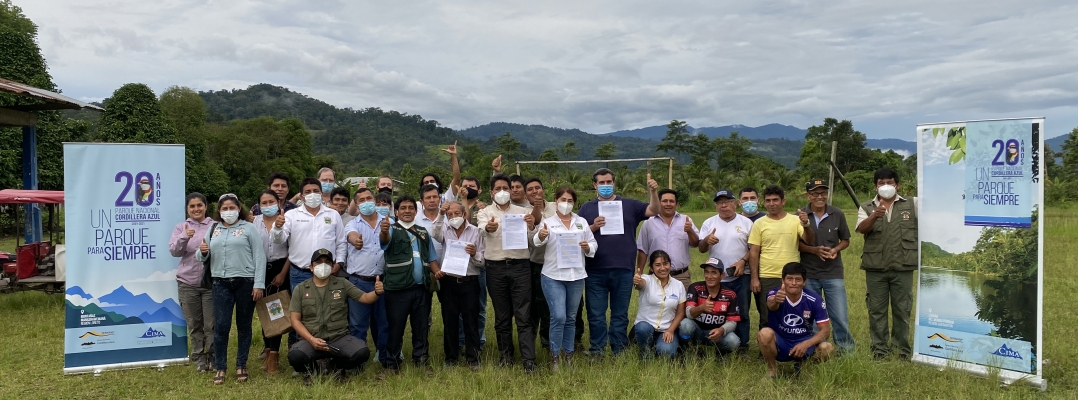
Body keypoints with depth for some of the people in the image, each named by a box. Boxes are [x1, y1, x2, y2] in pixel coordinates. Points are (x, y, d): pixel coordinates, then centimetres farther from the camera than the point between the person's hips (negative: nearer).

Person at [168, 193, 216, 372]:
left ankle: (213, 357, 17)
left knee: (211, 323, 2)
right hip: (187, 282, 2)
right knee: (194, 324, 10)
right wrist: (184, 238, -20)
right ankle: (199, 357, 22)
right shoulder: (181, 227, 7)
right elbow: (174, 251, -2)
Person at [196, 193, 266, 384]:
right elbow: (203, 257, 16)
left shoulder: (249, 228, 1)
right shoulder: (213, 230, 13)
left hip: (245, 282, -3)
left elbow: (259, 257, -4)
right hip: (221, 283, 3)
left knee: (244, 325, 7)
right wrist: (202, 252, -9)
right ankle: (220, 368, 11)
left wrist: (259, 284, -12)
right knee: (221, 326, 0)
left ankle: (241, 366, 18)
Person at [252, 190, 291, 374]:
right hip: (261, 269, 3)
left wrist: (283, 274, -7)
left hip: (280, 269, -3)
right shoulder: (255, 222, 5)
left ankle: (274, 354, 3)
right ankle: (268, 349, 22)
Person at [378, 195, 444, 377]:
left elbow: (431, 257, 22)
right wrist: (383, 232, -48)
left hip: (422, 288, 4)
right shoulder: (392, 230, 1)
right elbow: (385, 239, -24)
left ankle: (421, 361, 21)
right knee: (395, 328, 3)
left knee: (421, 327, 10)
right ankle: (392, 364, 13)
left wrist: (436, 271, 1)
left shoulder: (423, 232, 17)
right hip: (398, 289, -4)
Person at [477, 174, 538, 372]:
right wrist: (488, 228, -39)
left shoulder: (522, 212, 10)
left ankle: (529, 361, -4)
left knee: (524, 317, -4)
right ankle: (506, 356, 22)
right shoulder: (485, 212, 9)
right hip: (496, 268, 1)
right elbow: (482, 229, -14)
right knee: (501, 316, 9)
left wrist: (531, 227, -23)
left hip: (520, 266, 0)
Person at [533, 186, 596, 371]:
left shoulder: (582, 222, 11)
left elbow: (593, 244, 10)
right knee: (558, 317, -11)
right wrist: (540, 236, -38)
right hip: (553, 276, -3)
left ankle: (568, 355, 24)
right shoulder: (548, 222, 1)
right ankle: (554, 356, 3)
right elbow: (537, 243, -15)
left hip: (576, 276, 4)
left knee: (571, 318, 12)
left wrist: (588, 247, -13)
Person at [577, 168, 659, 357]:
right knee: (596, 315, 5)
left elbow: (654, 211, -1)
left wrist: (653, 192, -17)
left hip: (623, 270, 0)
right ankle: (596, 352, 15)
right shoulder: (587, 208, 9)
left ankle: (619, 352, 18)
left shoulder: (629, 205, 9)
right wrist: (593, 227, -12)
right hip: (595, 271, 0)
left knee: (620, 315, 9)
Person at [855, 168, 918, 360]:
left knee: (902, 309, 8)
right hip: (875, 268, 0)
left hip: (903, 267, 0)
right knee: (877, 310, 7)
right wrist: (874, 216, -32)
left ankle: (903, 348, 20)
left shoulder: (912, 204, 6)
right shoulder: (867, 208, 5)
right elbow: (862, 229, -14)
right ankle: (879, 348, 16)